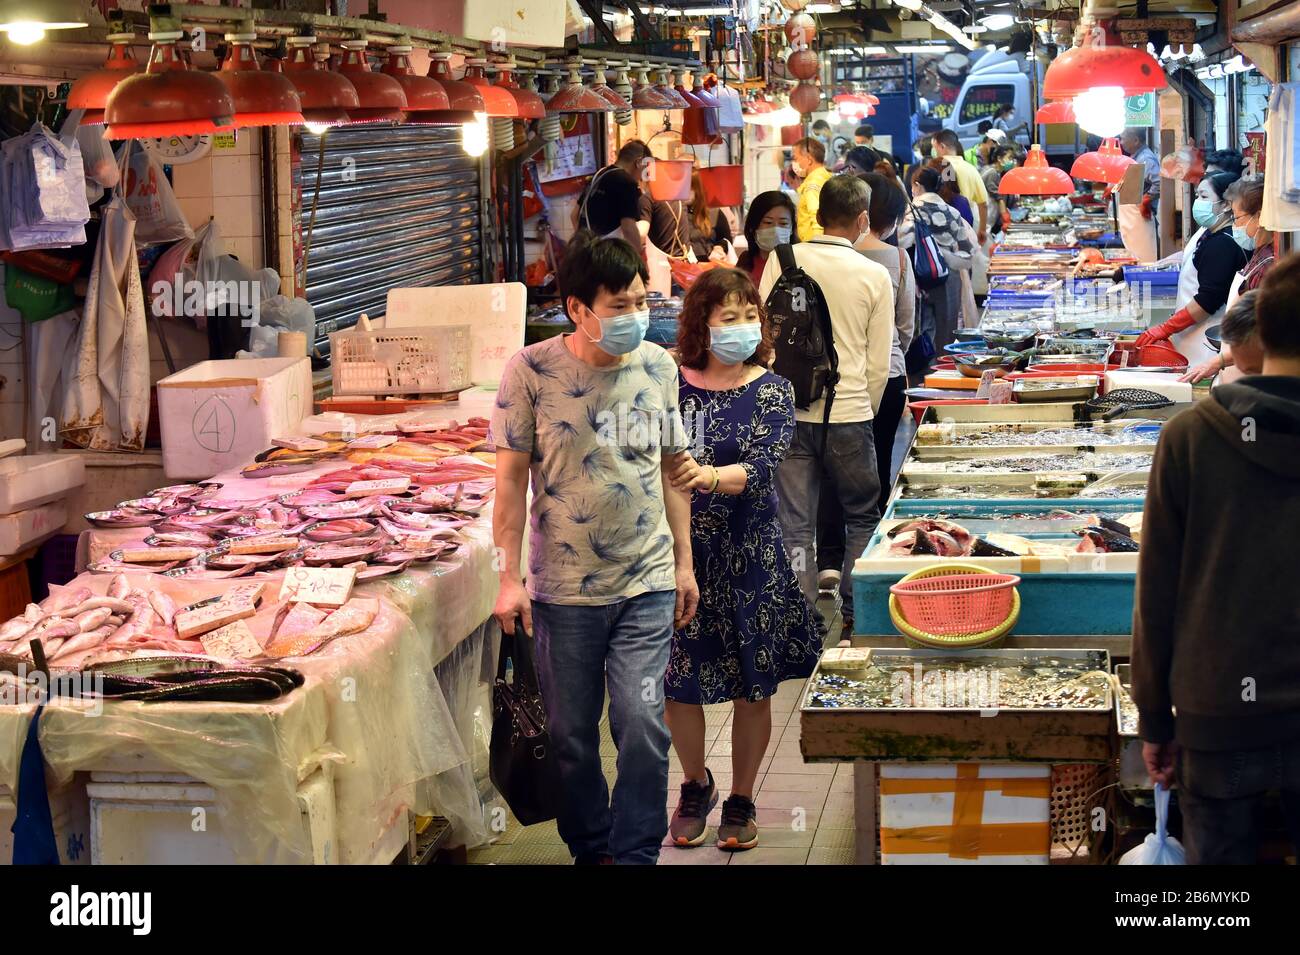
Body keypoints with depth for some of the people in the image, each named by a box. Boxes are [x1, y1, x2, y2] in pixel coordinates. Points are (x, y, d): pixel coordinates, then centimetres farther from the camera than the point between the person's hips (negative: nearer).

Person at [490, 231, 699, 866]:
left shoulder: (658, 367, 1)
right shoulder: (531, 371, -9)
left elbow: (670, 468, 10)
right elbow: (511, 479, -5)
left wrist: (684, 562, 10)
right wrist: (508, 577, -8)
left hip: (647, 583, 1)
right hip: (562, 588, -1)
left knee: (643, 726, -6)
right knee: (571, 735, 10)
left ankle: (636, 854, 10)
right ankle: (589, 848, 30)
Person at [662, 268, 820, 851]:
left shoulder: (770, 391, -6)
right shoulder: (672, 383, -1)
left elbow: (761, 467, -20)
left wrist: (708, 478, -37)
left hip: (746, 555, -1)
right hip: (677, 548, 1)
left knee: (751, 685, 6)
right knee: (678, 682, 7)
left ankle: (741, 801, 25)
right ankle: (696, 786, 33)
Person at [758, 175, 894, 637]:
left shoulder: (783, 261, -2)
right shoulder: (875, 276, -3)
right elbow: (879, 365, 1)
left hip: (789, 410, 1)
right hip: (849, 413, -1)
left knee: (794, 524, 7)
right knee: (862, 517, 16)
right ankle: (855, 612, 18)